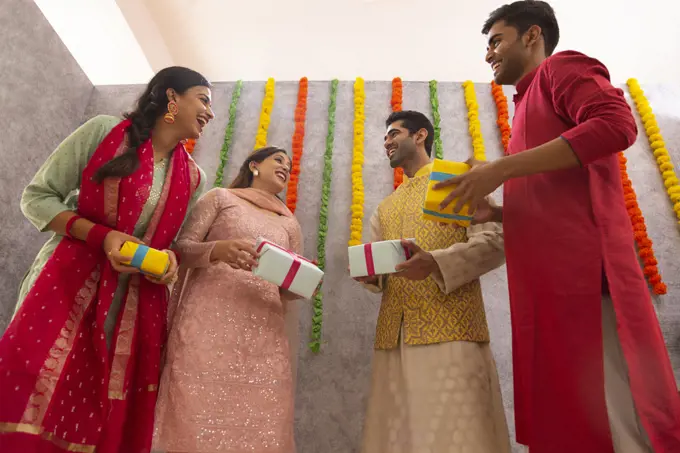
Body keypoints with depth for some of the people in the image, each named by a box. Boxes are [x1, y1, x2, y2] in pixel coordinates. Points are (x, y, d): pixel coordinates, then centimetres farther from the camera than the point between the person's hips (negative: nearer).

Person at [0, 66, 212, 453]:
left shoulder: (192, 177, 7)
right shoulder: (105, 131, -3)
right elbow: (37, 197, -1)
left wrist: (172, 258, -8)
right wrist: (102, 236, -15)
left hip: (140, 305, 3)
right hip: (68, 284, -3)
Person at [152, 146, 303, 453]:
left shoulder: (289, 224, 21)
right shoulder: (220, 197, 12)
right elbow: (182, 248, 3)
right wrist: (217, 249, -18)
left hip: (263, 333, 3)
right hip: (209, 321, -3)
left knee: (260, 426, -2)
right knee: (200, 414, -8)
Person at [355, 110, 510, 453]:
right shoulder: (385, 208, 26)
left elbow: (494, 240, -5)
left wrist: (435, 262, -21)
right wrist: (368, 273, -5)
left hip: (449, 329, -5)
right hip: (393, 336, 6)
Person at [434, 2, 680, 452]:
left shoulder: (562, 67, 7)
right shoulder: (532, 104, 31)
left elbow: (616, 122, -15)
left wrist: (500, 168, -15)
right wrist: (490, 210, 12)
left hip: (581, 264, -9)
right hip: (548, 276, 9)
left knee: (615, 413, -8)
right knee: (568, 414, 8)